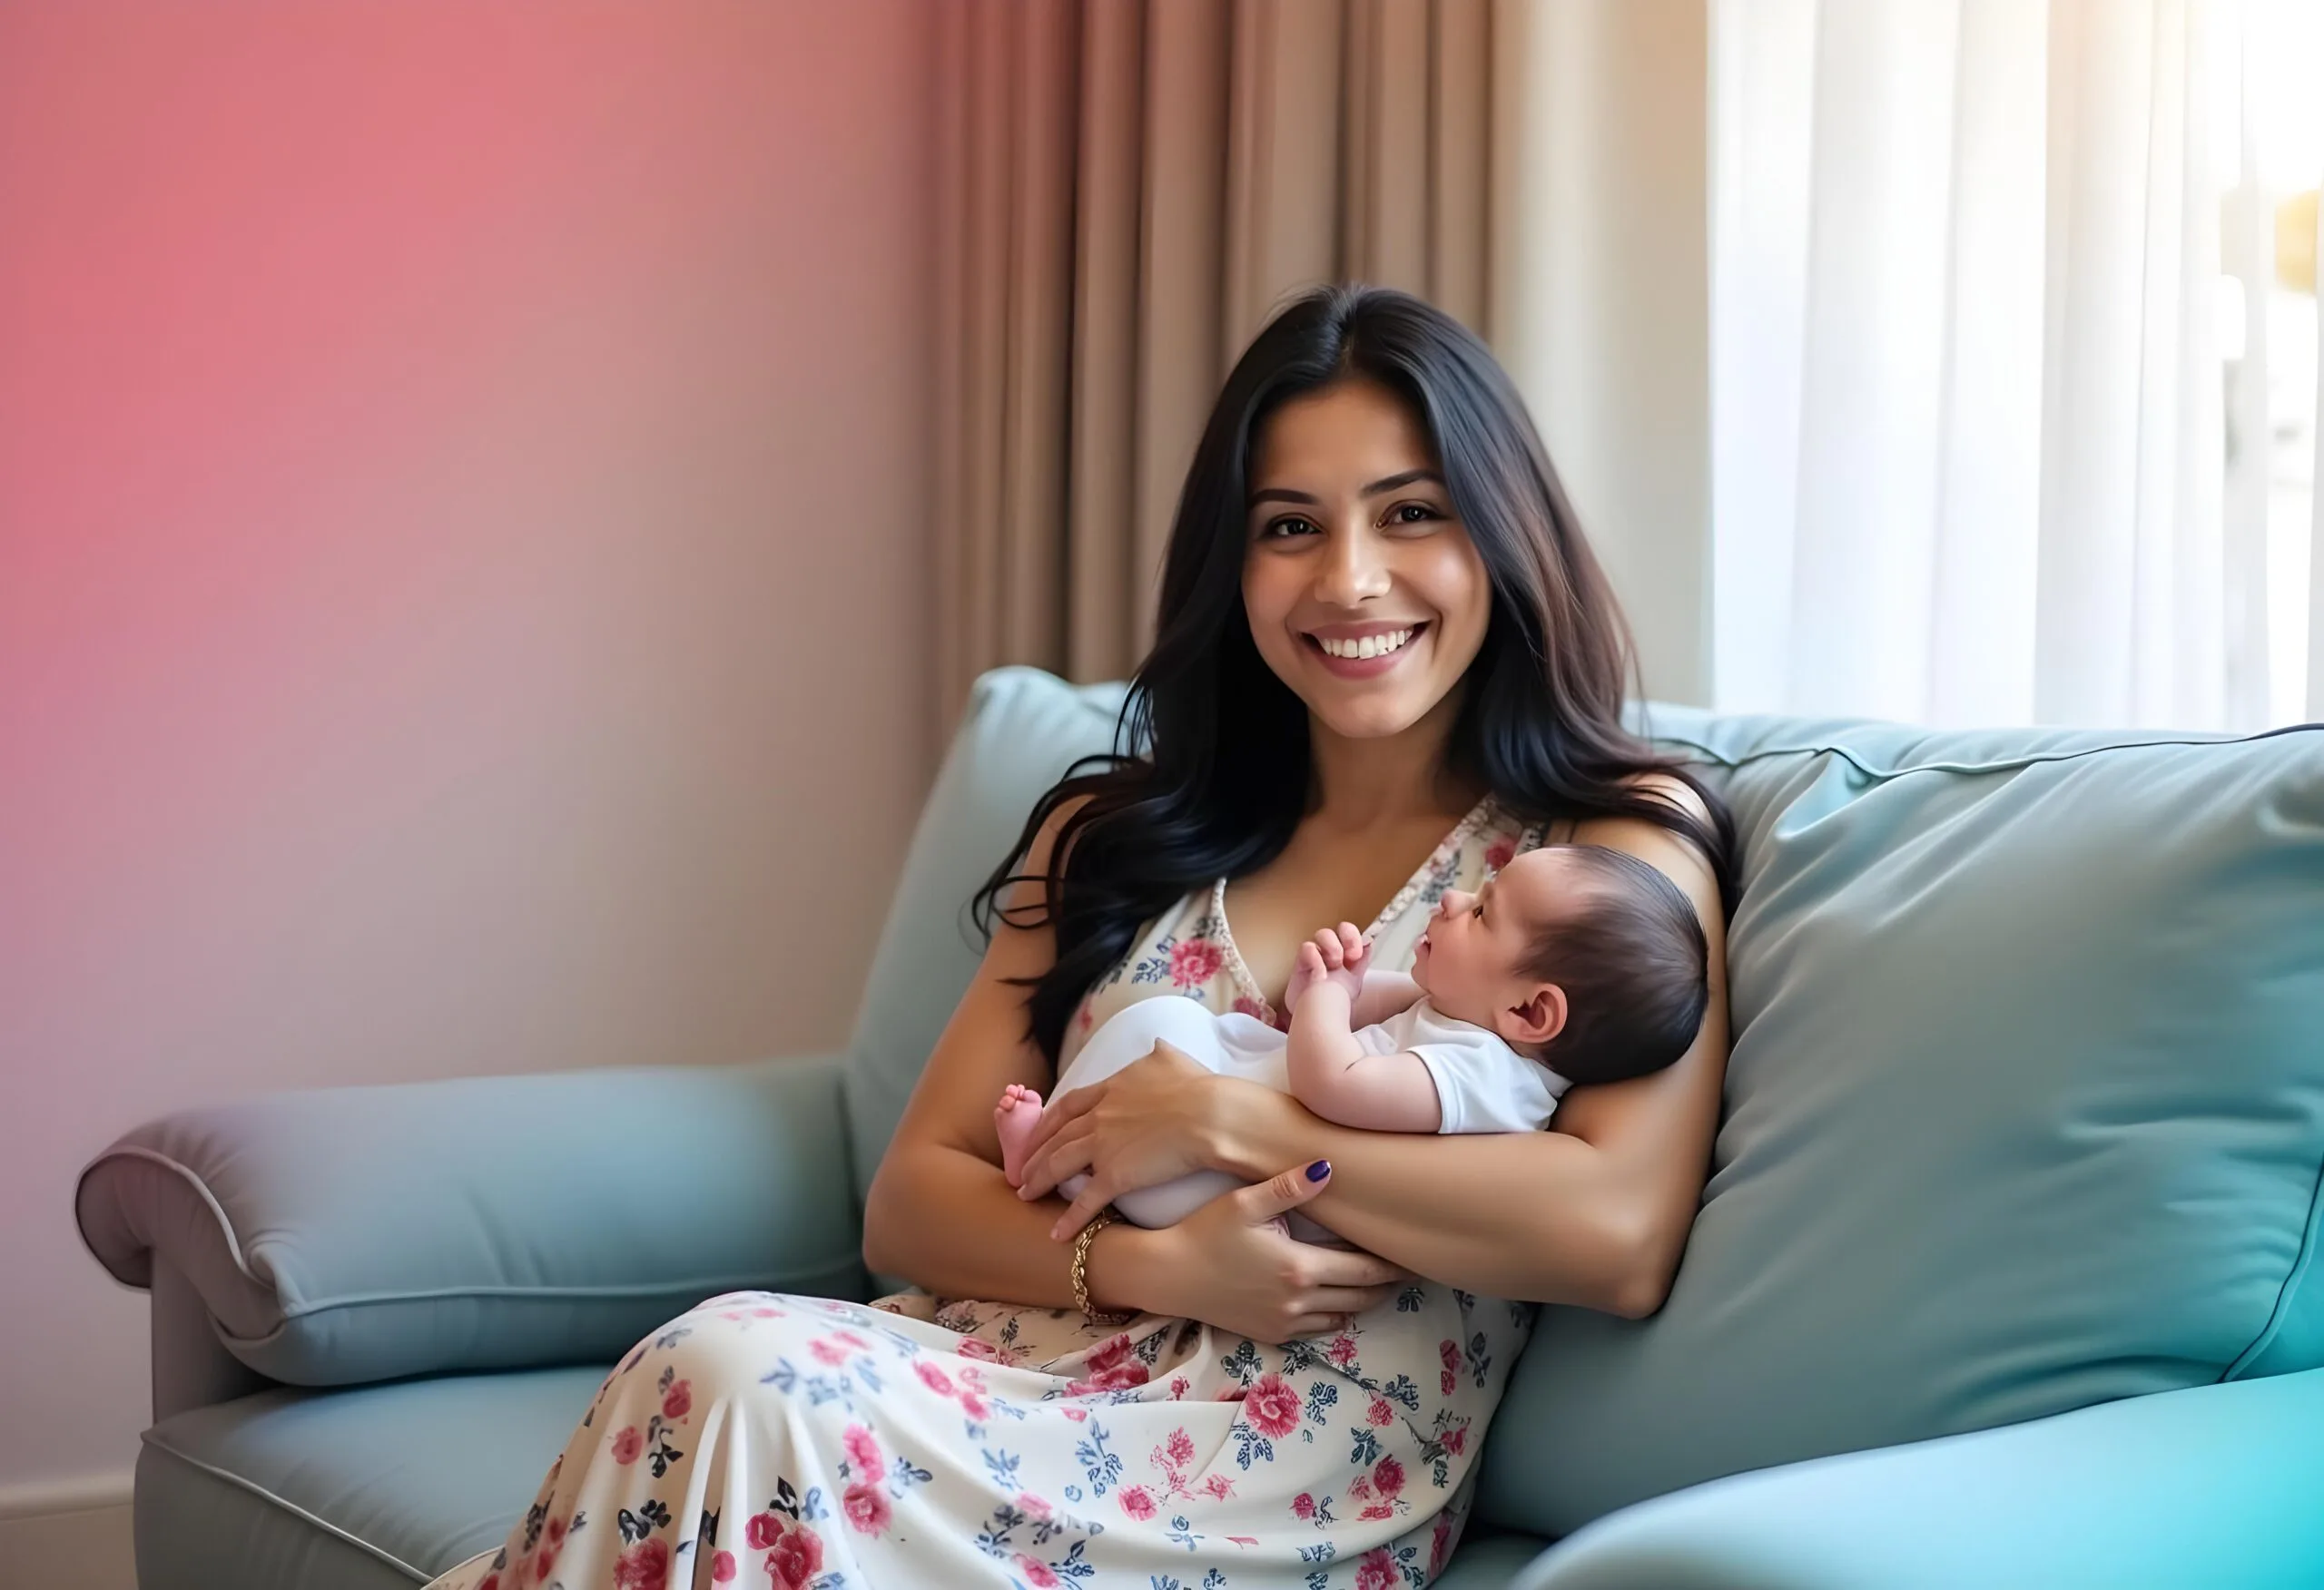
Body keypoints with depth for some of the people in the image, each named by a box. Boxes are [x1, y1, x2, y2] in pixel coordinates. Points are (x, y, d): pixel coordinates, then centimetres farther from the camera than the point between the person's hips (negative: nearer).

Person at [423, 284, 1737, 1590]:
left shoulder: (1618, 841, 5)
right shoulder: (1115, 835, 18)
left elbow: (1622, 1238, -12)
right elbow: (913, 1200, 12)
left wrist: (1227, 1120, -10)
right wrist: (1144, 1264, -9)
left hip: (1294, 1472, -4)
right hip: (1007, 1366, 4)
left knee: (748, 1397, -31)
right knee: (718, 1370, -32)